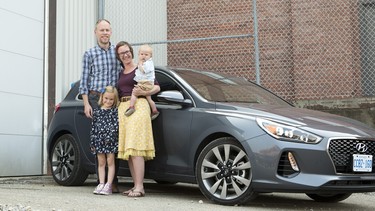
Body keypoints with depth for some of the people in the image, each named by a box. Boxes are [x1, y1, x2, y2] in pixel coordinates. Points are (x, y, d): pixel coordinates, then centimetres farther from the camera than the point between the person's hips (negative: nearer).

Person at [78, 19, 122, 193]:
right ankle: (101, 181, 1)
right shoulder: (89, 54, 8)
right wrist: (86, 103, -3)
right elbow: (84, 81, 6)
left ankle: (113, 182, 2)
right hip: (96, 99, -1)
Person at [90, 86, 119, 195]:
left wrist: (110, 136, -18)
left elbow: (116, 125, -8)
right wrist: (92, 142, 7)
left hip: (110, 140, -3)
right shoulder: (96, 110, 10)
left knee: (110, 162, 0)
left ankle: (108, 185, 1)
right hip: (99, 140, 4)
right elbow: (93, 126, 11)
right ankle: (101, 184, 11)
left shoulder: (115, 111, 0)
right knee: (101, 163, 7)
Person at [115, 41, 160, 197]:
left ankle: (139, 187, -18)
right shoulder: (120, 73, 21)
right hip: (122, 108, 7)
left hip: (138, 107, -7)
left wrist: (143, 92, -16)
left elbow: (157, 87, 0)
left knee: (135, 148, -16)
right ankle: (136, 186, 7)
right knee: (127, 149, 3)